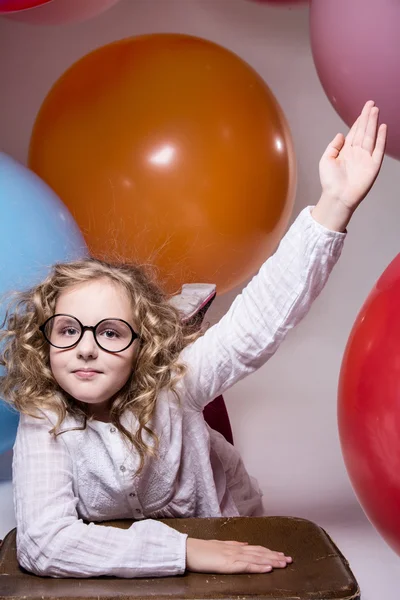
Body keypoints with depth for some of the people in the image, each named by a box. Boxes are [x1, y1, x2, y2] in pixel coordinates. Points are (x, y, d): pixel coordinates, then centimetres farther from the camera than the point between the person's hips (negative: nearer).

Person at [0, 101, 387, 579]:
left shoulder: (172, 382, -22)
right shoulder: (44, 425, -23)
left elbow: (261, 316, -32)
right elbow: (41, 541, -36)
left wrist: (334, 206, -42)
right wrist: (185, 550, -41)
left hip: (224, 534, -1)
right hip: (121, 563, 1)